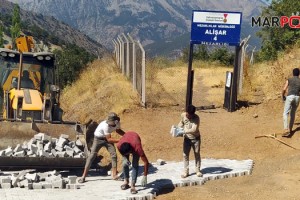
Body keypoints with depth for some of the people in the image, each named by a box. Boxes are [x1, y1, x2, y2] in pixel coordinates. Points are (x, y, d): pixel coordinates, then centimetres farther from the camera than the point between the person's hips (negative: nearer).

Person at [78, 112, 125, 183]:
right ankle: (83, 176, -4)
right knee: (92, 155, -9)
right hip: (98, 138, -5)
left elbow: (118, 130, 6)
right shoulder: (106, 125, -37)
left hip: (107, 138, 5)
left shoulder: (117, 123, -19)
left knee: (114, 154, -8)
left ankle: (114, 175, 1)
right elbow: (109, 139, -32)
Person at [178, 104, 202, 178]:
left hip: (195, 138, -3)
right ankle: (186, 172, 12)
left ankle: (198, 170, 23)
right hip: (187, 138, 3)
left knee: (197, 154, 9)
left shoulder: (196, 118, -24)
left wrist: (184, 131, -37)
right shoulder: (183, 115, -11)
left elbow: (194, 129, -32)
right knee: (185, 155, 3)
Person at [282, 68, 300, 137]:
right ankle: (290, 129, 23)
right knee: (293, 114, 19)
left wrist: (283, 96, 19)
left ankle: (286, 130, -24)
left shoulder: (289, 80, 10)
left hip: (290, 97, -3)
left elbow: (284, 89, 2)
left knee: (285, 114, -7)